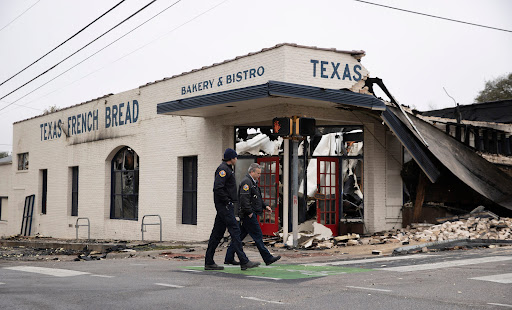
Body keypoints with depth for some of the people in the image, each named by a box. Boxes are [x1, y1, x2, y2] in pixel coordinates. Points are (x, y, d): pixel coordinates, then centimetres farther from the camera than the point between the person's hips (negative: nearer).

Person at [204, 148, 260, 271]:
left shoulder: (227, 169, 21)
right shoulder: (223, 169, -12)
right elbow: (218, 188, -23)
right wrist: (227, 201, -18)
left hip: (225, 206, 10)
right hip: (225, 206, -10)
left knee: (217, 233, 9)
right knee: (235, 231, -10)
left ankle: (209, 262, 12)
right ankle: (244, 262, -9)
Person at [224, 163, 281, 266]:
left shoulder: (253, 182, 21)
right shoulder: (246, 182, -13)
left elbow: (257, 198, 29)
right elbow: (244, 199, -21)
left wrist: (265, 206, 17)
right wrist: (249, 212, -21)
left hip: (251, 215, 11)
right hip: (249, 215, -11)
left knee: (240, 236, 10)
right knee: (258, 236, -6)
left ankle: (229, 258, 13)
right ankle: (267, 258, -2)